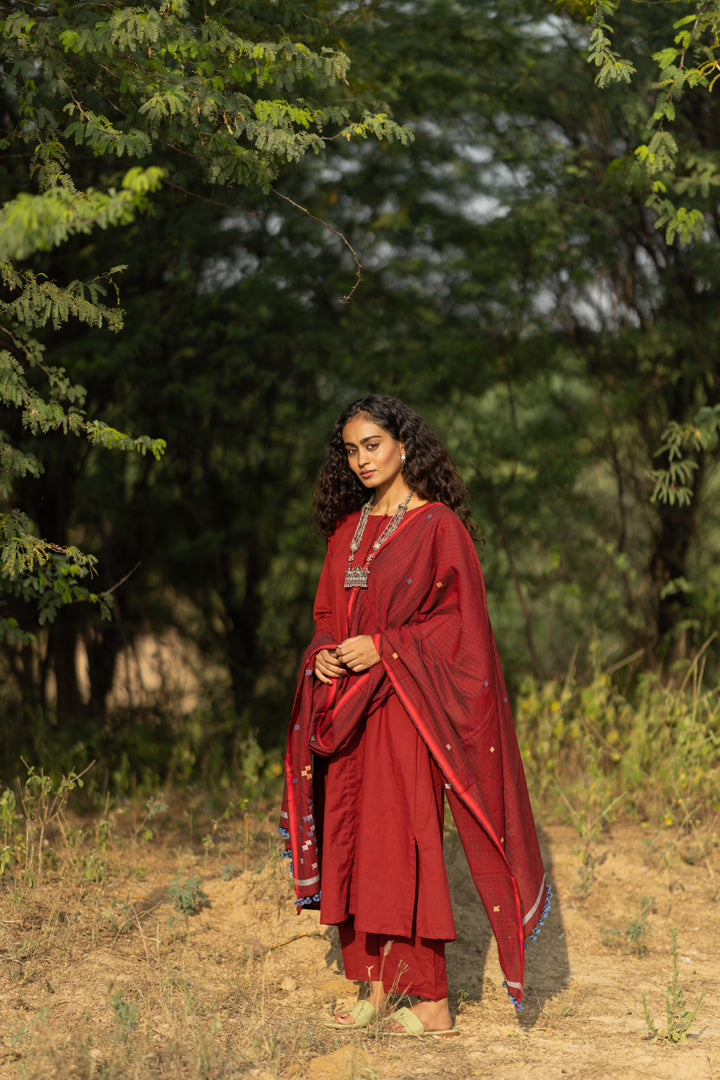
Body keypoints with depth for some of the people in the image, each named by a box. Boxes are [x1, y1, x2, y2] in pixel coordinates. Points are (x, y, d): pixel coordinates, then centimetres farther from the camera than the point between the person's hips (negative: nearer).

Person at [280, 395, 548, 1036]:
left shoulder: (437, 525, -6)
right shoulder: (348, 529, 14)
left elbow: (462, 617, -10)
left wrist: (384, 647, -17)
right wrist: (323, 654, -1)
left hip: (405, 704, -7)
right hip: (347, 705, 7)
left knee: (403, 844, -8)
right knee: (350, 839, 5)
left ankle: (433, 1002, -1)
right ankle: (379, 989, 14)